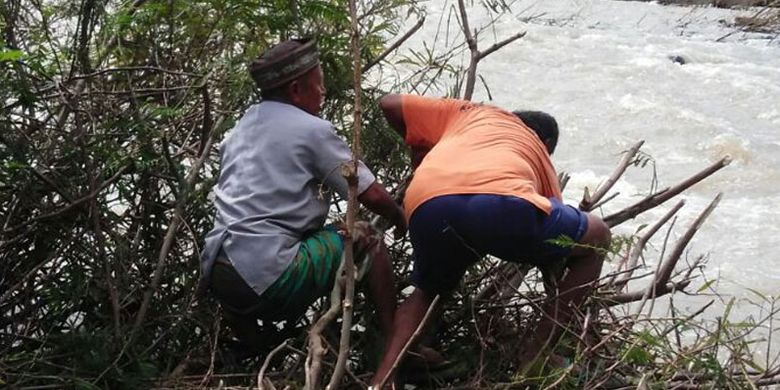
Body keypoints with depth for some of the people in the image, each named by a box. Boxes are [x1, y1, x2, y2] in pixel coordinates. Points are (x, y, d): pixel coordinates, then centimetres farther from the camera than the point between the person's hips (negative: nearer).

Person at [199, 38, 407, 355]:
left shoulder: (239, 129, 19)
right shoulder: (313, 130, -2)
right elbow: (371, 195, -1)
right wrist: (400, 219, 19)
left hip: (215, 276, 7)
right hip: (271, 278, -7)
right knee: (367, 239, 8)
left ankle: (250, 341, 23)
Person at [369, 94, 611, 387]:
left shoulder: (471, 114, 41)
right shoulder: (541, 156, 37)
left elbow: (389, 104, 40)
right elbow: (554, 244, 41)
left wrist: (417, 146, 57)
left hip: (427, 206, 3)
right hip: (501, 202, -3)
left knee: (427, 290, 35)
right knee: (596, 239, 24)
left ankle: (381, 380, 13)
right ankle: (535, 356, 18)